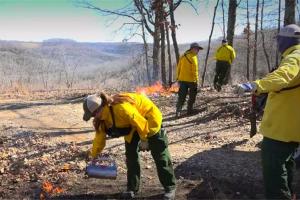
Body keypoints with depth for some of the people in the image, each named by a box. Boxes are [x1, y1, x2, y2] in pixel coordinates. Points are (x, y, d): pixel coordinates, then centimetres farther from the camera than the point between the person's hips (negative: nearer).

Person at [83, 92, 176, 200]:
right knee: (131, 154, 3)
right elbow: (100, 136, 0)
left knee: (160, 156, -1)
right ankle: (132, 188, 17)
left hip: (148, 117, -7)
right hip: (131, 125, 8)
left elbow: (140, 121, -30)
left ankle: (170, 188, 10)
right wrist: (93, 156, 6)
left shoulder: (121, 107, -39)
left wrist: (144, 139, -17)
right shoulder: (103, 116, -12)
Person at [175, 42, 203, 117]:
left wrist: (178, 78, 17)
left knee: (181, 96, 6)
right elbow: (195, 70, -17)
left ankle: (178, 111, -3)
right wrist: (196, 80, -11)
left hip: (182, 80, 6)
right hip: (191, 80, -6)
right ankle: (189, 110, 18)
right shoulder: (193, 57, -13)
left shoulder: (183, 56, 9)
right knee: (192, 96, 12)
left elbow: (178, 68, 12)